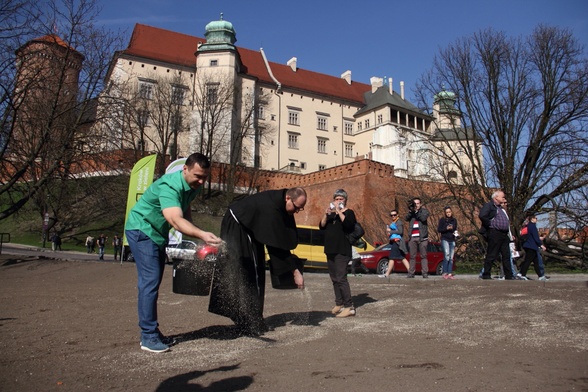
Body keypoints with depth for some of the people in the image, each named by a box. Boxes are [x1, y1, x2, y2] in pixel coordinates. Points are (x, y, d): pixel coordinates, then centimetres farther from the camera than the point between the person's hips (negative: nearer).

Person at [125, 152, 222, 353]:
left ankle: (153, 331, 20)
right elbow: (176, 220, -45)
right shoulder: (169, 186, -31)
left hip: (158, 234, 9)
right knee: (150, 281, -14)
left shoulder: (193, 187, -3)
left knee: (153, 282, 12)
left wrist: (192, 236, -1)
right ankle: (148, 337, -6)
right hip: (142, 230, -9)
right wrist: (202, 234, -60)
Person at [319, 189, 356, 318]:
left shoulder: (349, 212, 0)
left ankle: (349, 307, -13)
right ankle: (339, 304, 15)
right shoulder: (331, 214, 17)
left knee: (341, 278, -14)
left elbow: (349, 226, -20)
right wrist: (326, 214, -10)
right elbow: (321, 227, 5)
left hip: (342, 251, -7)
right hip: (330, 251, 7)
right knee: (334, 279, 8)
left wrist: (339, 212, -19)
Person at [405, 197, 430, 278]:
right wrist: (411, 211, -17)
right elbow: (406, 218, -2)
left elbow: (424, 218, -11)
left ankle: (425, 273, -1)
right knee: (412, 256, 2)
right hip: (412, 237, 2)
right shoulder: (411, 212, 16)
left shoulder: (424, 210, 9)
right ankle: (411, 273, 3)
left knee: (423, 256, -2)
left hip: (422, 237, -2)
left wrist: (416, 211, -14)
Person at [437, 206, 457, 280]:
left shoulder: (454, 220, 13)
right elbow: (438, 230, -3)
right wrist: (446, 228, -15)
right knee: (447, 256, -16)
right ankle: (444, 273, -11)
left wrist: (455, 232, 1)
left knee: (451, 258, 3)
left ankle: (450, 273, 7)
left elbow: (455, 229, 22)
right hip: (445, 240, -5)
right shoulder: (442, 220, 0)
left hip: (452, 240, 5)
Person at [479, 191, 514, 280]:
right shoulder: (489, 205, -5)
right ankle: (486, 275, 1)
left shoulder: (501, 208, 24)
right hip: (494, 234, -9)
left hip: (504, 235, 9)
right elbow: (482, 216, -22)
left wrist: (508, 231, 16)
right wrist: (490, 224, -15)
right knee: (491, 256, -5)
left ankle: (509, 276, 12)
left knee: (506, 256, 8)